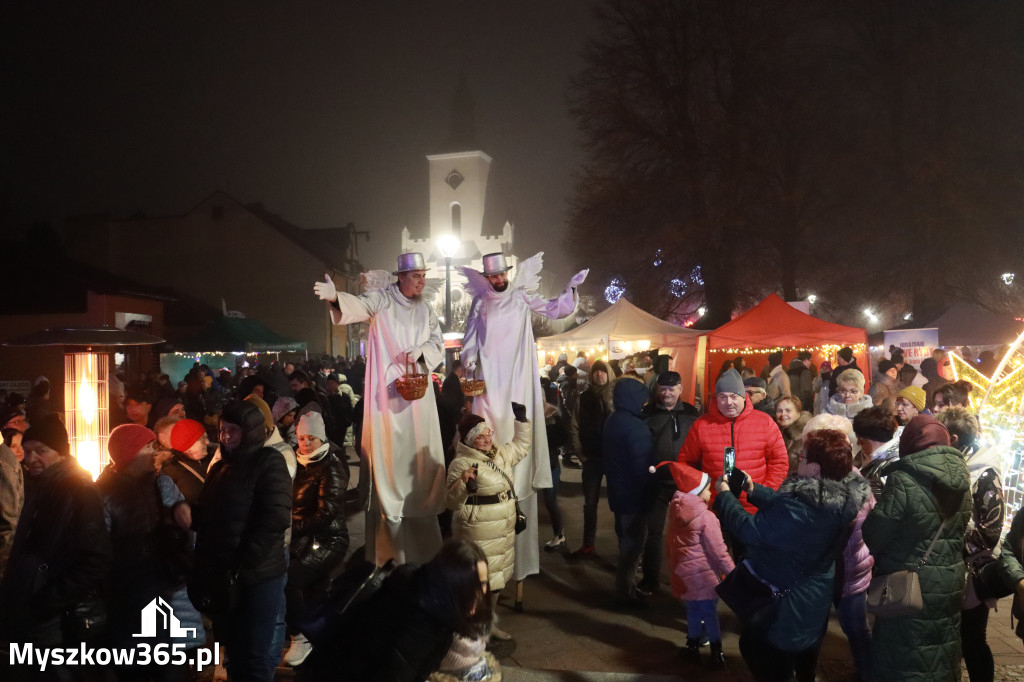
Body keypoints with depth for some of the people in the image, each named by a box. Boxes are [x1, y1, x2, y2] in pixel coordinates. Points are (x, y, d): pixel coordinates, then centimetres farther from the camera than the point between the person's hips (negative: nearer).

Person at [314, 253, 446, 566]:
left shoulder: (426, 310, 12)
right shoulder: (382, 299, -5)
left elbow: (438, 345, 11)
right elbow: (360, 305, -25)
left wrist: (420, 352, -11)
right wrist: (336, 297, -47)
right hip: (387, 391, -5)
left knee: (420, 453, 10)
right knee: (390, 455, -4)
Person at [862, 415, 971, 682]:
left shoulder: (904, 480, -21)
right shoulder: (961, 480, -1)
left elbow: (874, 535, -15)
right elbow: (961, 531, 10)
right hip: (950, 582, 6)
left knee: (904, 660, 7)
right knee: (942, 657, 22)